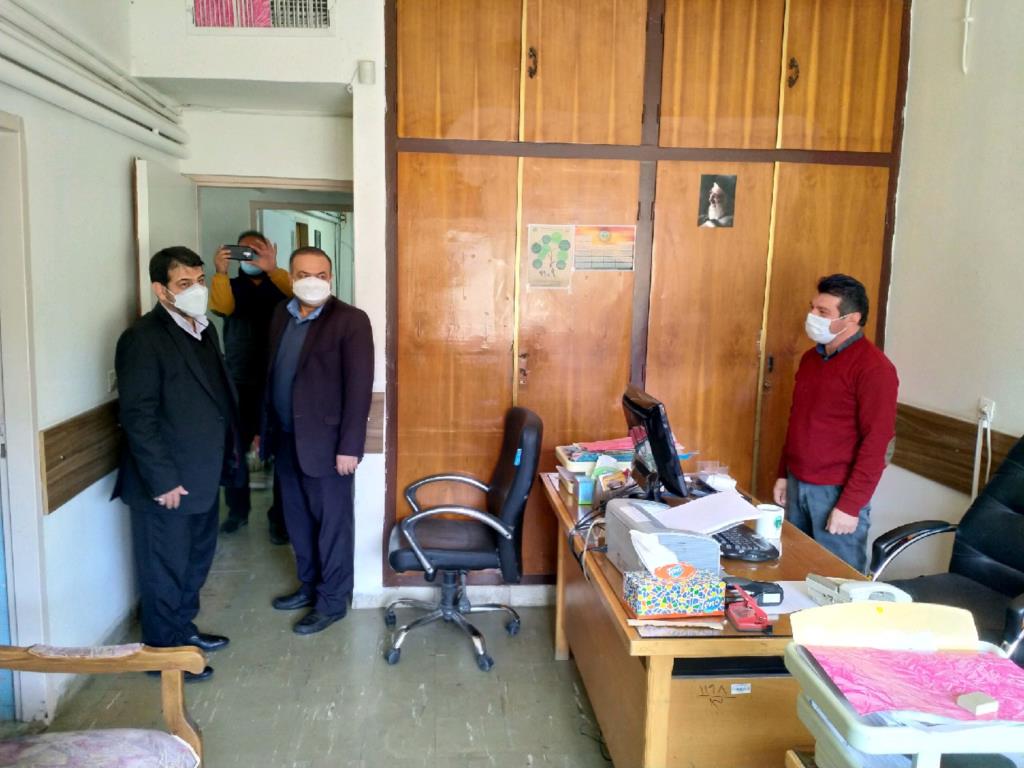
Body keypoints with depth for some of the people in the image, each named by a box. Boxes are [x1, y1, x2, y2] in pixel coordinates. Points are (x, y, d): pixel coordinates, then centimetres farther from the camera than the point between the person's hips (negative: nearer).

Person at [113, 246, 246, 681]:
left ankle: (184, 629, 41)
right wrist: (163, 480, -20)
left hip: (203, 476, 8)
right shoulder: (143, 338, -18)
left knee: (196, 562, 22)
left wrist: (230, 451, 10)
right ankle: (165, 652, 26)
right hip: (167, 483, -8)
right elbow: (138, 417, -20)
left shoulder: (203, 328, 8)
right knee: (165, 570, 9)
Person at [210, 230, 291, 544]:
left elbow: (297, 299, -19)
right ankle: (237, 510, 23)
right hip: (239, 384, 2)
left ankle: (279, 517, 12)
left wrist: (272, 269, -33)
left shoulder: (281, 283, 5)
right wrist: (220, 273, -29)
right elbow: (220, 307, -12)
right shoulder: (232, 286, 10)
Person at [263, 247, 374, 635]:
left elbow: (359, 387, -16)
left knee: (332, 523, 6)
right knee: (298, 520, 18)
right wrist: (265, 428, 12)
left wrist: (349, 446, -18)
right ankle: (309, 585, 36)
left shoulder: (350, 320, -13)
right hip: (286, 439, 7)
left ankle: (332, 600, 21)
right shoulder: (281, 315, 9)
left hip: (325, 441, -7)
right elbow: (272, 375, 13)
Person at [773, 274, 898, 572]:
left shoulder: (874, 368, -14)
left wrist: (850, 505, -18)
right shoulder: (811, 358, 9)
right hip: (798, 485, 7)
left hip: (836, 492, -7)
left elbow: (876, 442, -17)